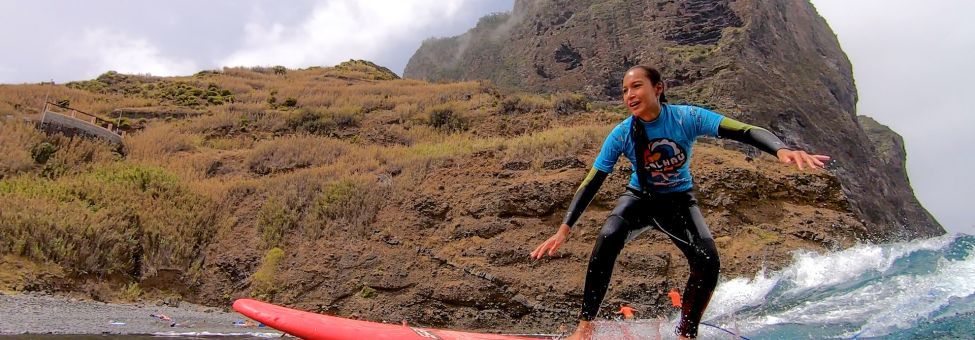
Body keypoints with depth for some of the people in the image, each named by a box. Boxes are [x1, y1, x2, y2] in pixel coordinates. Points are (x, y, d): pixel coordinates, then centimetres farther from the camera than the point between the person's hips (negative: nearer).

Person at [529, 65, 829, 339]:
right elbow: (591, 184, -16)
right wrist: (564, 229, -23)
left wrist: (781, 149, -54)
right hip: (639, 198, 0)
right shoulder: (621, 134, -19)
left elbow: (745, 131, -33)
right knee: (607, 240, -30)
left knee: (707, 261, -24)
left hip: (678, 200, 0)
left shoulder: (687, 118, -23)